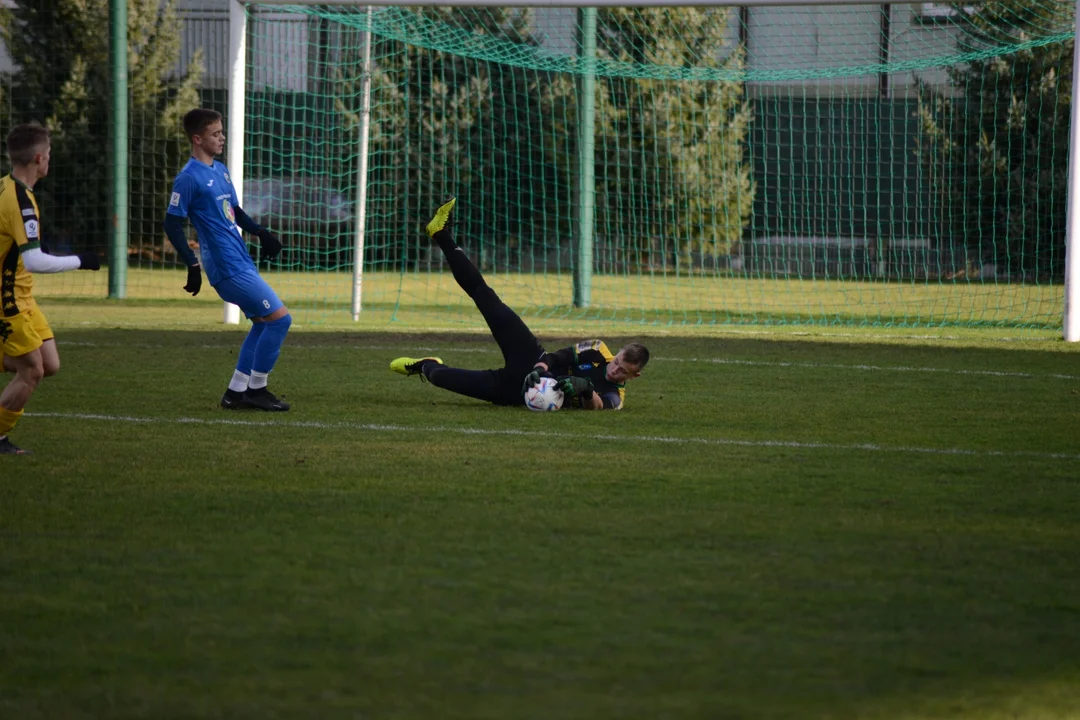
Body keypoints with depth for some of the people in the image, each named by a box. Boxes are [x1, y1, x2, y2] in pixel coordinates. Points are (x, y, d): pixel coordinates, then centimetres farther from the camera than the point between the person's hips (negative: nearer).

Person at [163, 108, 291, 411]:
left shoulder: (220, 170, 14)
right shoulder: (189, 178, -13)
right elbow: (172, 224, -14)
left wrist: (261, 233, 18)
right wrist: (192, 266, -21)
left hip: (241, 263, 9)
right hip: (228, 268, -9)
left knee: (262, 322, 15)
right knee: (280, 318, -10)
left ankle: (236, 392, 18)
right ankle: (256, 389, -1)